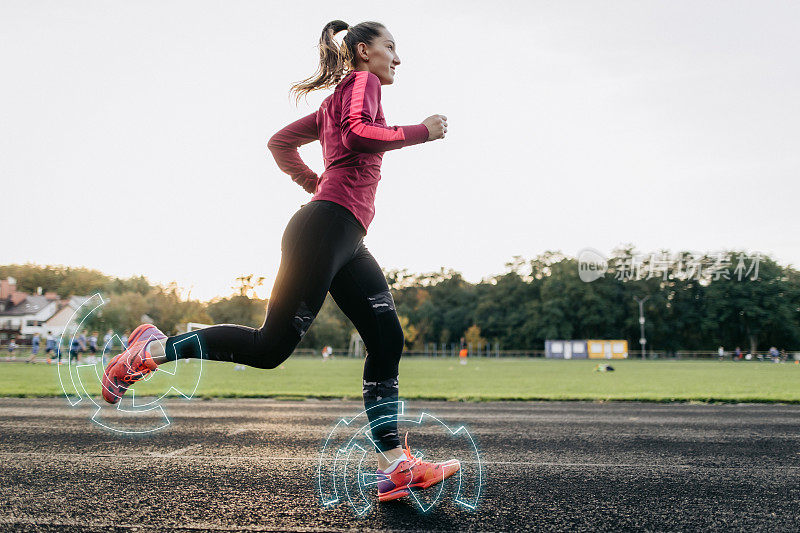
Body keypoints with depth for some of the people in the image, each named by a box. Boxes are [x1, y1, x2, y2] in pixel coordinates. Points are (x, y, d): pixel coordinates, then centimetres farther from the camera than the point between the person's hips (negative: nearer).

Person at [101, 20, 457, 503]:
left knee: (388, 341, 0)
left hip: (347, 243, 10)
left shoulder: (335, 101, 29)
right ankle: (154, 349, 3)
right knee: (272, 345, -9)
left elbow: (281, 143, 30)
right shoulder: (362, 81, 3)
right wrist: (420, 132, -8)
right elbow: (357, 134, -18)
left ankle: (396, 467, -1)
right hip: (326, 227, -10)